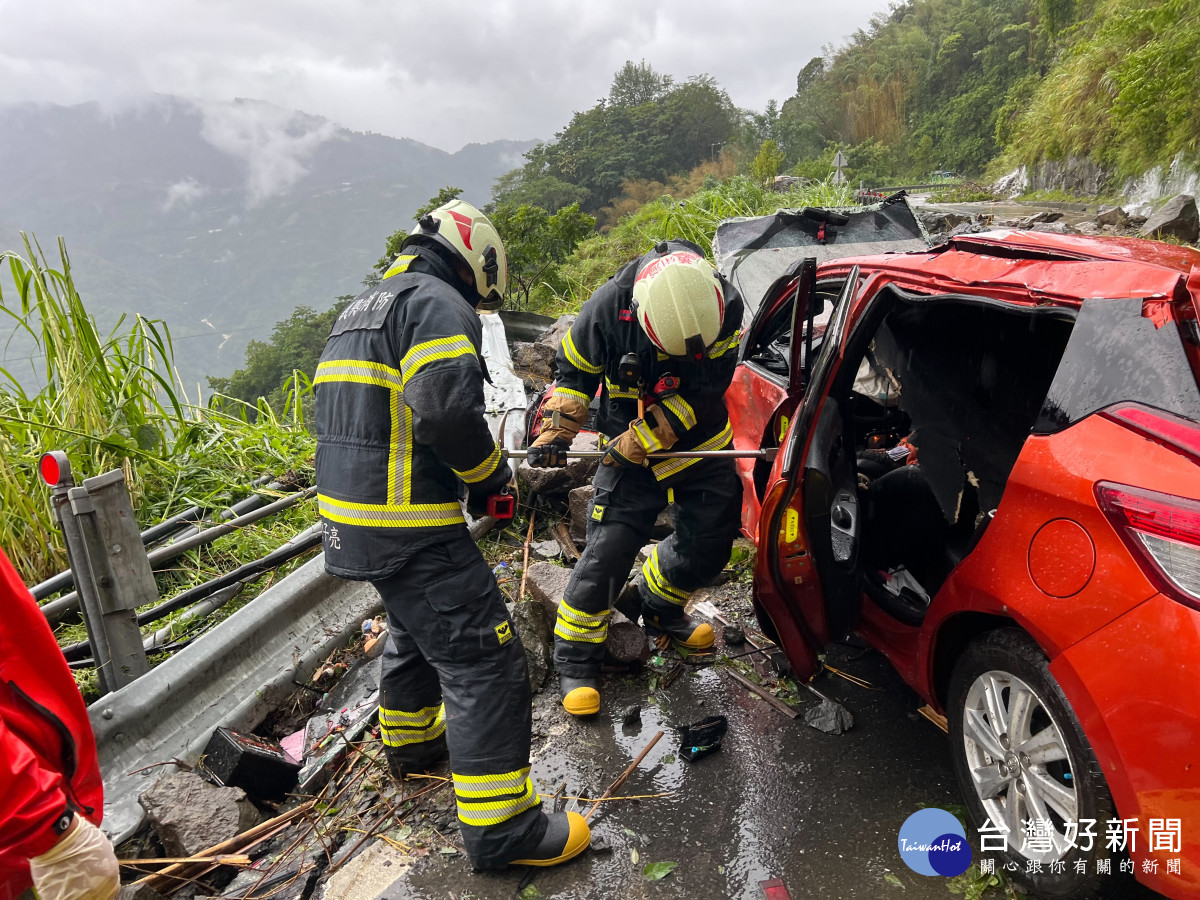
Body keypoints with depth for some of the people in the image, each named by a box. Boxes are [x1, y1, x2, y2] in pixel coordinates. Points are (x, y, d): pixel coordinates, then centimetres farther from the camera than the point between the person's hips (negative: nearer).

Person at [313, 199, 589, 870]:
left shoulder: (360, 310, 21)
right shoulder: (440, 305, -11)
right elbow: (449, 410, -26)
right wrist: (492, 474, -8)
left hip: (352, 518, 10)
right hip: (409, 530, -10)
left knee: (418, 630, 30)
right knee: (484, 661, -4)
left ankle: (410, 740, 50)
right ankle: (501, 828, 3)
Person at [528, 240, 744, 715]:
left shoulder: (724, 305, -23)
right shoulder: (608, 308, -25)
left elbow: (702, 392, -22)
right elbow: (574, 371, -6)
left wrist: (637, 441, -26)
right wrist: (556, 431, -15)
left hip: (703, 442, 3)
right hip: (631, 449, -2)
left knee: (709, 543, 9)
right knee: (608, 551, -9)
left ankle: (660, 611, 38)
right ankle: (576, 660, 8)